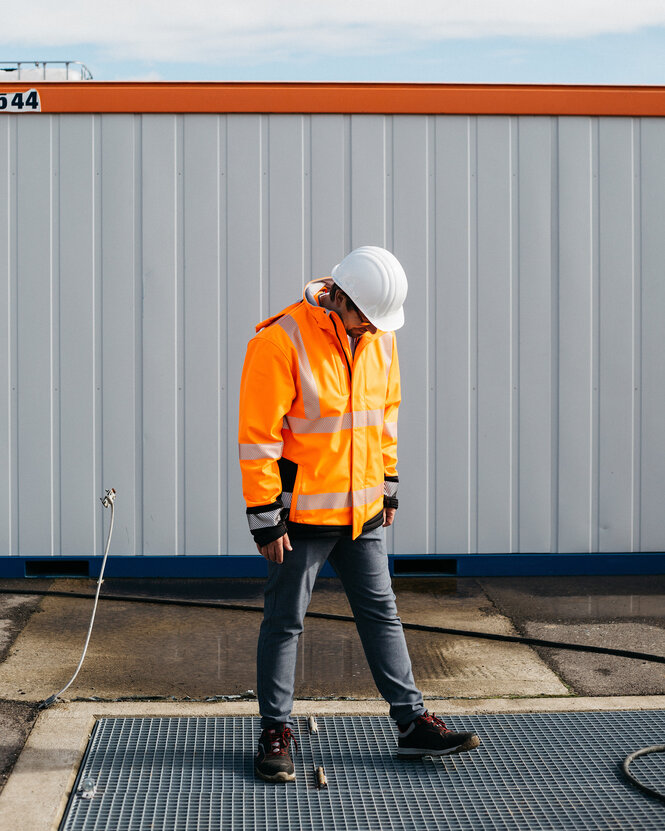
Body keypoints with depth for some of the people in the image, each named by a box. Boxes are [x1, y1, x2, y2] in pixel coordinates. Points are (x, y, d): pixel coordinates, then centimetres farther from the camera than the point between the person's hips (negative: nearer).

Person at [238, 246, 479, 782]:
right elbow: (258, 435, -17)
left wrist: (388, 485, 15)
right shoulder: (281, 342, -18)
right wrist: (265, 518, -16)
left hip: (362, 512, 6)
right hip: (301, 514, -6)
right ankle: (276, 731, 18)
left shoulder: (378, 337, 3)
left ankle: (413, 722, 21)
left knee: (382, 614, 13)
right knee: (284, 623, 5)